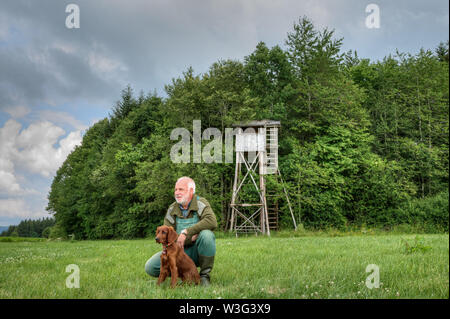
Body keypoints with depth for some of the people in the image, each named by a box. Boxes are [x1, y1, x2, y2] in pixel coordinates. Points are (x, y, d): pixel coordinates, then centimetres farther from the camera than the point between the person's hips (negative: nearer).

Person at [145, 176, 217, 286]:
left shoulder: (200, 203, -7)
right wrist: (190, 238, -21)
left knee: (206, 235, -36)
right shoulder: (172, 209, 4)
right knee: (150, 267, -16)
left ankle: (205, 275, -17)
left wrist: (186, 232, -31)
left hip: (198, 251, -3)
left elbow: (212, 222, -28)